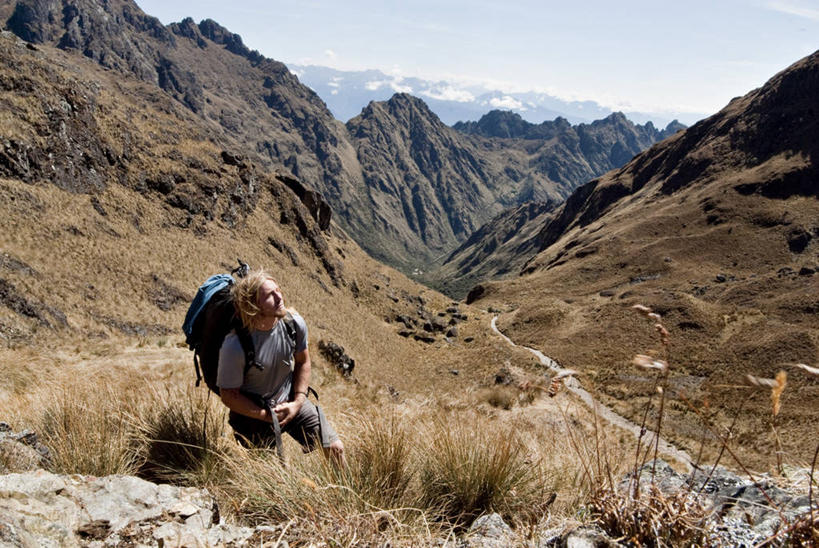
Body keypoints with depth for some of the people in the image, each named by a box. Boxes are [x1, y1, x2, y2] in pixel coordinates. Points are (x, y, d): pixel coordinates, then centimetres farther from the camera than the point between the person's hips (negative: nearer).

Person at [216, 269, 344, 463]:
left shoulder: (294, 322, -16)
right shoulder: (235, 346, -29)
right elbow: (229, 396, -17)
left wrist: (298, 402, -6)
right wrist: (267, 416, -17)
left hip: (291, 402, 4)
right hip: (253, 412, -4)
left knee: (335, 448, 4)